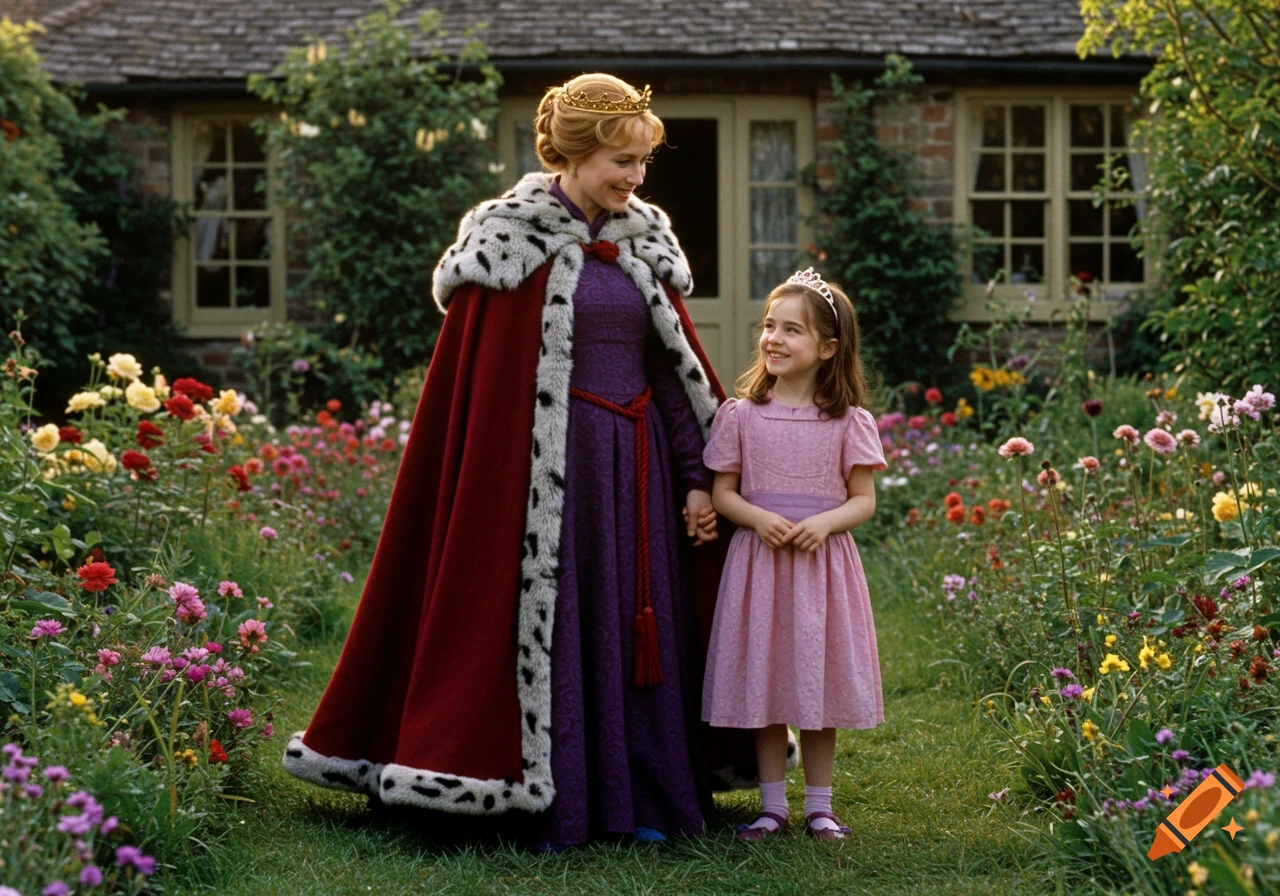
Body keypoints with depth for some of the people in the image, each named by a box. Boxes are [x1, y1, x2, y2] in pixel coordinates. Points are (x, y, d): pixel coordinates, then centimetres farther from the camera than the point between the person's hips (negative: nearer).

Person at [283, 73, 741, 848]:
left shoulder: (647, 240, 9)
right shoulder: (512, 238, -7)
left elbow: (676, 368, 11)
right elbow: (479, 385, -8)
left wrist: (697, 479, 6)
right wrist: (505, 486, -13)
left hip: (638, 462, 6)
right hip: (551, 463, -6)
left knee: (642, 626, 8)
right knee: (548, 621, 0)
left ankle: (638, 796, 18)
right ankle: (553, 803, 9)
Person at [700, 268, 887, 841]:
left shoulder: (848, 422, 0)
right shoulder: (741, 415, 2)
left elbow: (864, 500, 2)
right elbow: (722, 493, 5)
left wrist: (824, 522, -17)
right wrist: (758, 518, -14)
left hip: (822, 561, -1)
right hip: (758, 560, 1)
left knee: (818, 685, 4)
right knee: (761, 685, 4)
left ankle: (819, 807, 16)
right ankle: (772, 806, 15)